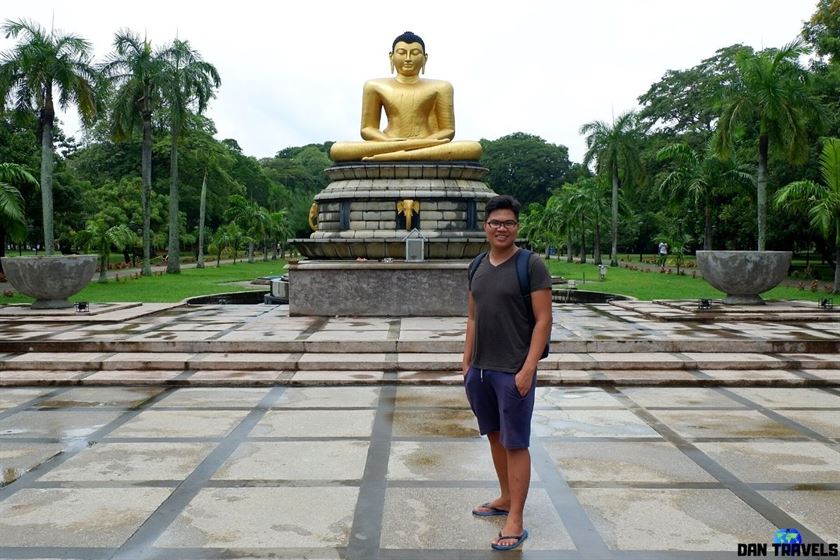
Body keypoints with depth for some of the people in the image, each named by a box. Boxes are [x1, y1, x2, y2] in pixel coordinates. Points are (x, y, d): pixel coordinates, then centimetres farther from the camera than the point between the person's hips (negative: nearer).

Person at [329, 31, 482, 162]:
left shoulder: (440, 87, 14)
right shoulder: (375, 86, 16)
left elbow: (448, 130, 9)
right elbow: (367, 129, 12)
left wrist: (424, 142, -15)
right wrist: (389, 142, -12)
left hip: (428, 148, 1)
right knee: (337, 149, -25)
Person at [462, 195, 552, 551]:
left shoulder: (531, 265, -9)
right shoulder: (479, 267, 10)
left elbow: (543, 320, -12)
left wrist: (528, 369, -17)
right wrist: (467, 362, 12)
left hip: (513, 371, -6)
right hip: (480, 369, 7)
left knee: (515, 444, 0)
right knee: (495, 436, 17)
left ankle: (515, 522, 9)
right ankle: (505, 498, 35)